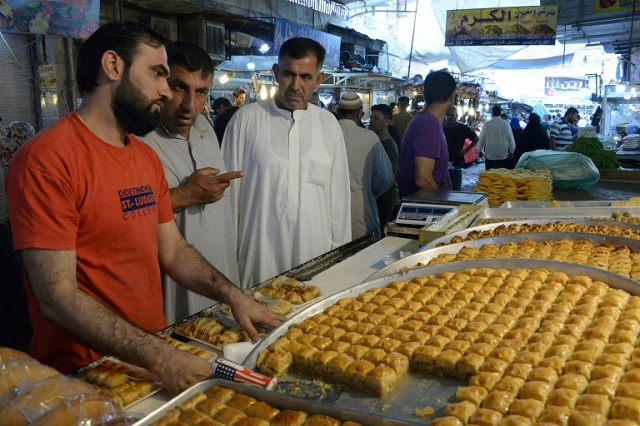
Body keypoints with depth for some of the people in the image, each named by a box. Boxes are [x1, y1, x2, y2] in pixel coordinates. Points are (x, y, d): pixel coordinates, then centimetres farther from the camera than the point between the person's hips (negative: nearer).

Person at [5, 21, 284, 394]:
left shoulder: (148, 158, 7)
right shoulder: (47, 159, -17)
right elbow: (58, 297, -20)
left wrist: (231, 294, -5)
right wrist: (158, 356, -25)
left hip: (154, 348, 7)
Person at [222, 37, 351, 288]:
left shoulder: (329, 124, 8)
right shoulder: (246, 119, -1)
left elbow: (339, 194, 10)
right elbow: (229, 189, 1)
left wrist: (340, 254, 10)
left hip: (316, 258, 2)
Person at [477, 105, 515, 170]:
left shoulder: (487, 124, -3)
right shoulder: (505, 123, -4)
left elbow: (482, 138, 2)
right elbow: (510, 138, -1)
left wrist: (480, 150, 15)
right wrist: (511, 151, 10)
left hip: (490, 153, 0)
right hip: (502, 154, 0)